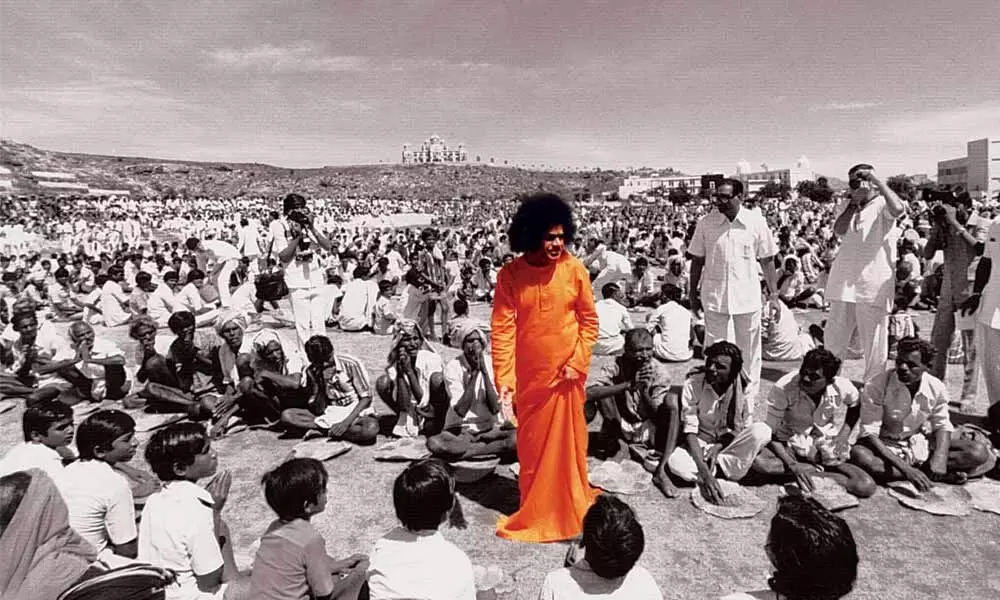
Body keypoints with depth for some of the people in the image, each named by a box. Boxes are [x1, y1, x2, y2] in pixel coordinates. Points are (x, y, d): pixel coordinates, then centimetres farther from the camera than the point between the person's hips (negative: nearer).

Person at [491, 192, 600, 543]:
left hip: (566, 374, 0)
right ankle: (534, 510, 34)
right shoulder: (510, 274, -9)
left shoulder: (574, 269, -7)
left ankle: (570, 505, 33)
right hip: (528, 376, 0)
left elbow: (589, 320, 0)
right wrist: (504, 380, -14)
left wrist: (577, 362, -8)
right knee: (531, 444, 13)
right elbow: (502, 329, -10)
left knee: (568, 440, 11)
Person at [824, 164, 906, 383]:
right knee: (834, 335, 11)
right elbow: (839, 230, -5)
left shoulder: (882, 204, -2)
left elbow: (898, 209, -26)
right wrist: (853, 203, -6)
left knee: (874, 336, 4)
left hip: (873, 282, -4)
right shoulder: (846, 205, 11)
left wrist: (878, 181, -20)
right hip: (844, 279, 5)